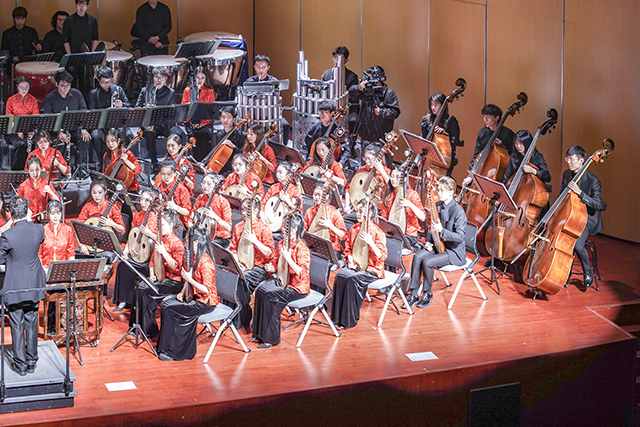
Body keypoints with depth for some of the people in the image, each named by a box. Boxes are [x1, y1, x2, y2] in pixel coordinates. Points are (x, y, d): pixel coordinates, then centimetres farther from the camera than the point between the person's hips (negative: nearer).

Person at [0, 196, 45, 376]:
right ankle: (32, 362, 25)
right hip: (34, 286, 4)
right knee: (31, 323, 16)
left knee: (17, 325, 8)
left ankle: (21, 364, 15)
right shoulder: (38, 229, -11)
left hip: (14, 287, -4)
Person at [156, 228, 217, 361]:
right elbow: (188, 279, 18)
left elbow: (207, 290, -26)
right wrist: (182, 292, 3)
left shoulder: (206, 262, -23)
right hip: (195, 297, 9)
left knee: (170, 310, -15)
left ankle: (172, 351, -5)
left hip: (206, 302, -9)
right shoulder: (194, 257, 6)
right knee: (166, 303, 0)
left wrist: (189, 279, -26)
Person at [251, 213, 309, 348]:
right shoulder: (282, 244, 7)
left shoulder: (301, 248, -17)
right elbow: (276, 262, 22)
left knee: (271, 296, -25)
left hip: (297, 286, -8)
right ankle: (259, 333, -5)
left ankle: (270, 338, -16)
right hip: (282, 280, 8)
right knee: (261, 290, -12)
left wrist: (288, 258, -28)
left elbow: (301, 272, -25)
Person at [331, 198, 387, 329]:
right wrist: (350, 259, -1)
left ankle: (350, 320, -20)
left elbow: (382, 257, -17)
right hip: (355, 266, 5)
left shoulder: (378, 233, -11)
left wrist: (370, 242, -29)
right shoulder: (354, 228, 8)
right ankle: (337, 317, -18)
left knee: (352, 280, -33)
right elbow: (348, 248, 19)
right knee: (340, 276, -26)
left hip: (372, 269, -5)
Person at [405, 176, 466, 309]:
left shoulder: (458, 211, -18)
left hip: (454, 251, -7)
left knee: (428, 262, -27)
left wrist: (441, 230, -32)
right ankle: (414, 294, -13)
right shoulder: (437, 206, 6)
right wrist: (429, 242, 0)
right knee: (418, 256, -19)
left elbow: (460, 237, -22)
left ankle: (428, 294, -3)